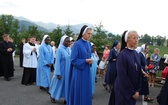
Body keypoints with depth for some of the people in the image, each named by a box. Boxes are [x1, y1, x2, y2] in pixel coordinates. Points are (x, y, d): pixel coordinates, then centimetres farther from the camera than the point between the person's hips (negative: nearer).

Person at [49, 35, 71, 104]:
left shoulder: (69, 49, 4)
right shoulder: (59, 49, -14)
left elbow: (70, 60, 10)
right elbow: (57, 61, -14)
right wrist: (58, 73, -17)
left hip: (68, 71, 5)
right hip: (62, 70, -5)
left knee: (67, 84, 11)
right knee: (59, 83, 10)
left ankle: (66, 98, 24)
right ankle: (52, 96, 31)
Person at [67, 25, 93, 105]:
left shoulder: (89, 44, 7)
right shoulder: (77, 44, -14)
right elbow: (73, 60, -14)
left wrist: (90, 60, -4)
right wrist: (85, 61, -20)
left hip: (87, 71, 7)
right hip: (78, 72, -7)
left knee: (86, 91, 13)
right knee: (78, 91, 3)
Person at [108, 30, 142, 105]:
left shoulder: (137, 55, 4)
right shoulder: (122, 55, -17)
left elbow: (139, 73, 7)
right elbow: (122, 76, -19)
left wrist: (137, 90, 0)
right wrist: (132, 92, -14)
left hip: (133, 90, 6)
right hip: (123, 90, -6)